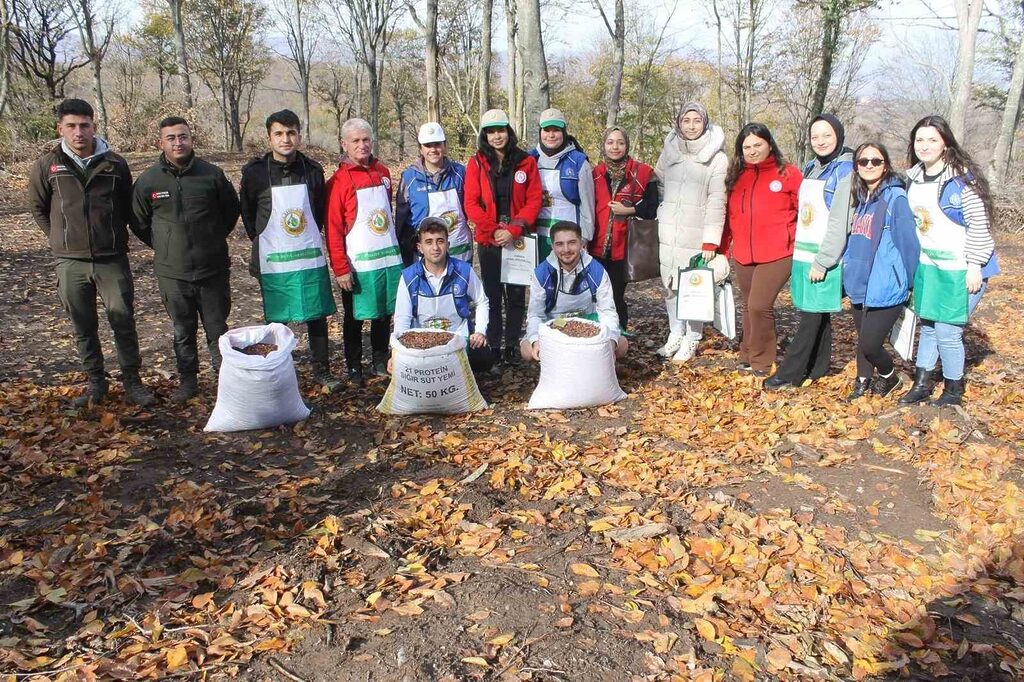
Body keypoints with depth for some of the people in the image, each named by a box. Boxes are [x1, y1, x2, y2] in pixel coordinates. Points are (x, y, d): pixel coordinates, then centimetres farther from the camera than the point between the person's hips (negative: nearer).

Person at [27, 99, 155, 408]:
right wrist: (60, 238, 8)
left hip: (113, 259, -1)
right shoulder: (47, 165, 0)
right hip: (71, 263, 1)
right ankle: (95, 383, 23)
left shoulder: (115, 164, 1)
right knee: (84, 327, 10)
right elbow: (37, 208, 12)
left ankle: (131, 381, 13)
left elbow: (128, 208, 12)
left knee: (123, 321, 0)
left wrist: (149, 236, 7)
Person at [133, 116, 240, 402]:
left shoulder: (212, 174, -4)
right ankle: (187, 380, 24)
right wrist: (163, 246, 10)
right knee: (183, 331, 12)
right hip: (172, 272, 1)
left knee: (217, 328, 9)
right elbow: (140, 221, 12)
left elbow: (231, 210, 11)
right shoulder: (148, 180, -2)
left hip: (213, 269, -1)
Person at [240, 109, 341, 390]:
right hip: (273, 260, -2)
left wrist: (309, 238, 12)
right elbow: (247, 213, 9)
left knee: (318, 316, 7)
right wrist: (262, 240, 12)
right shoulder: (255, 172, -6)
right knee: (276, 320, 7)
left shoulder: (312, 170, 0)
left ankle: (322, 370, 21)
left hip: (311, 257, 2)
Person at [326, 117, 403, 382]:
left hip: (389, 257, 5)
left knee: (385, 312, 13)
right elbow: (333, 229, -10)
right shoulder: (339, 180, -8)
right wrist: (340, 268, -14)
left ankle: (381, 360, 28)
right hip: (358, 262, -4)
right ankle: (354, 366, 22)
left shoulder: (383, 172, 7)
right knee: (355, 317, 8)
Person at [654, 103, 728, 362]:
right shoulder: (669, 150, 8)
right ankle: (675, 334, 23)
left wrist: (711, 241, -12)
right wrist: (661, 215, 9)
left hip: (697, 234, -4)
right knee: (670, 284, 10)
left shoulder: (716, 158, -4)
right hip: (668, 232, 4)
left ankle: (692, 339, 11)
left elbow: (717, 203, -7)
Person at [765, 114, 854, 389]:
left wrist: (822, 262, -18)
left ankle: (790, 374, 1)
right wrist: (799, 254, 15)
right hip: (803, 255, 7)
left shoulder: (844, 170, -9)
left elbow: (839, 222, -15)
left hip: (824, 259, -7)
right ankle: (818, 367, 21)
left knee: (812, 316, -3)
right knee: (817, 315, 13)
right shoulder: (810, 168, 14)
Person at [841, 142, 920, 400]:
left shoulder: (895, 198, -12)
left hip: (885, 289, -6)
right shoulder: (860, 198, 10)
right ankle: (863, 381, 32)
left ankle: (889, 376, 24)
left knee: (869, 344, -4)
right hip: (859, 284, 7)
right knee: (863, 339, 15)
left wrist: (908, 283, -6)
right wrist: (848, 264, 13)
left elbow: (909, 243, -12)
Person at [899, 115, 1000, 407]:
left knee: (947, 331, -5)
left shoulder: (962, 178, -14)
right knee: (927, 325, 13)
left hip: (960, 268, -7)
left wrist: (974, 267, -17)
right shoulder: (915, 178, 6)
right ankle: (922, 384, 24)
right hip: (928, 265, 7)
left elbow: (979, 224, -15)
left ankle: (954, 391, 14)